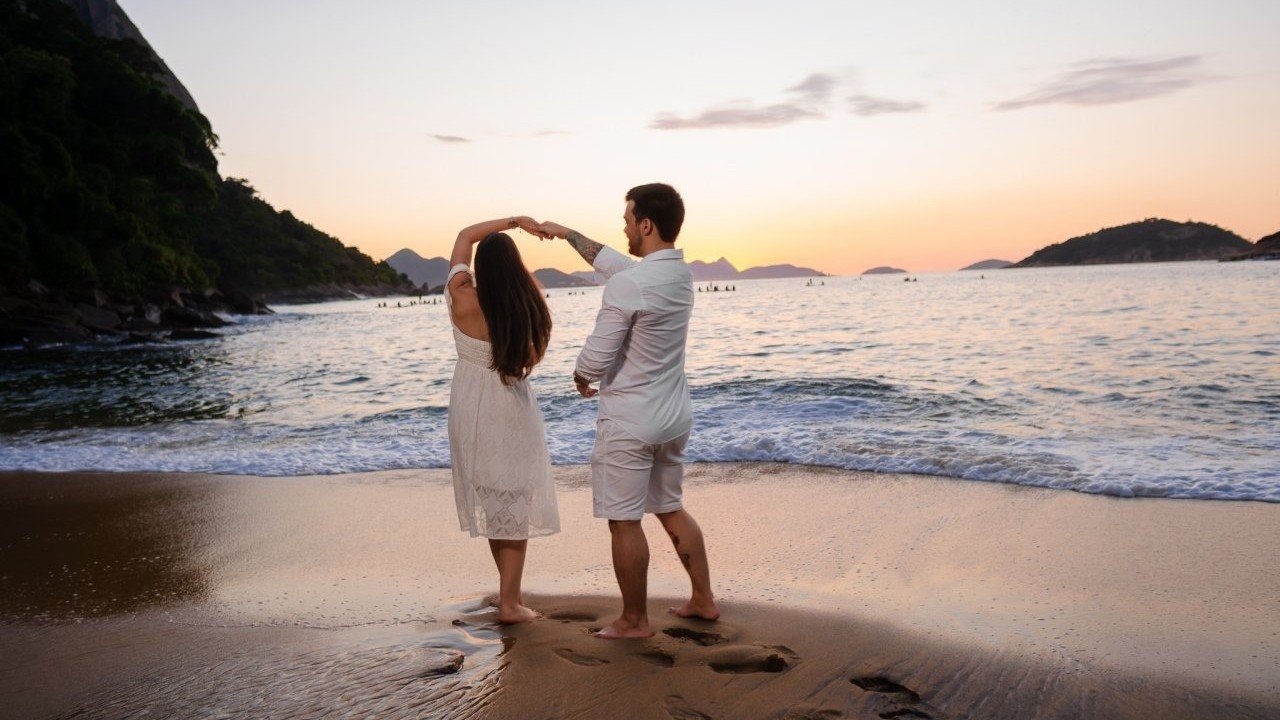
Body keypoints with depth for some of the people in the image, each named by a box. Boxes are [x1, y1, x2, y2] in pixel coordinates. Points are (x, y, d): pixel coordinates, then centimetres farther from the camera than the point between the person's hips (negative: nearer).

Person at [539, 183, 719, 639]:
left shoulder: (627, 285, -23)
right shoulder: (680, 274, 4)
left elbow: (595, 358, -19)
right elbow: (612, 261, 19)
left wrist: (580, 377, 4)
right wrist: (566, 234, 28)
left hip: (629, 422, -8)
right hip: (674, 417, 8)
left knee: (624, 521, 5)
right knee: (671, 509, 22)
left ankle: (635, 621, 17)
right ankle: (703, 600, 29)